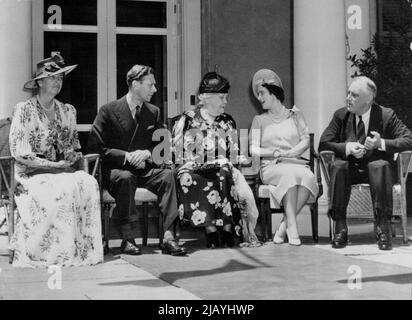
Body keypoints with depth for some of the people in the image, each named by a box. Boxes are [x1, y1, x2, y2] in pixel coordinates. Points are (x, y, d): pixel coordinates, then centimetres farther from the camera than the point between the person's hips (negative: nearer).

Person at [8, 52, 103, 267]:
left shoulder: (68, 111, 15)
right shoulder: (24, 110, -2)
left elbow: (75, 149, 17)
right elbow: (19, 153, -10)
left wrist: (73, 161, -7)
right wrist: (53, 165, -16)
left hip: (65, 171, 5)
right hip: (32, 174, -4)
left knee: (88, 183, -27)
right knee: (63, 189, -34)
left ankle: (85, 248, -26)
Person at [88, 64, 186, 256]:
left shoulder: (154, 112, 13)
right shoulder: (108, 111, -1)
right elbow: (95, 146, -7)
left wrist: (147, 153, -11)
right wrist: (126, 156, -18)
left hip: (145, 169, 3)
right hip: (115, 170, -3)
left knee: (168, 174, -27)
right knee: (125, 178, -38)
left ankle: (168, 237, -33)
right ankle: (127, 239, -32)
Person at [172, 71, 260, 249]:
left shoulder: (228, 122, 19)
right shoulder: (187, 120, 8)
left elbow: (233, 155, 18)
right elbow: (177, 154, 5)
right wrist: (195, 164, -10)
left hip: (223, 169, 3)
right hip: (194, 170, -3)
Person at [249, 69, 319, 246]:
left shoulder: (295, 114, 19)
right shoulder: (259, 120, 19)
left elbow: (306, 140, 8)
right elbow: (253, 149, 7)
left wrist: (289, 153, -12)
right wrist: (273, 153, -13)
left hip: (296, 164, 1)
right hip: (271, 167, -1)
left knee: (308, 176, -35)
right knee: (290, 174, -37)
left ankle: (283, 227, -33)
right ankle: (292, 226, -40)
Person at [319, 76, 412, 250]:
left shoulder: (386, 115, -2)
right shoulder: (341, 115, 3)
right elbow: (323, 144, -2)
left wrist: (381, 143, -24)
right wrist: (347, 147, -20)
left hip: (376, 168, -2)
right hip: (350, 168, 2)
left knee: (380, 165, -36)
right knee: (337, 166, -32)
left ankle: (383, 227, -33)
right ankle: (340, 227, -29)